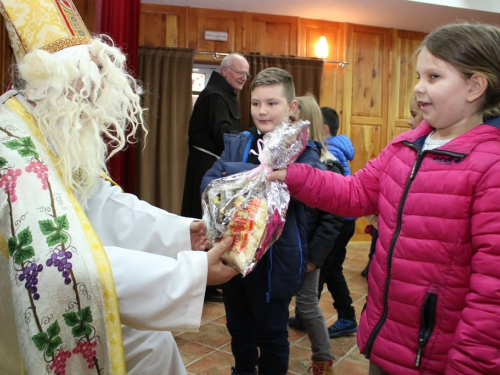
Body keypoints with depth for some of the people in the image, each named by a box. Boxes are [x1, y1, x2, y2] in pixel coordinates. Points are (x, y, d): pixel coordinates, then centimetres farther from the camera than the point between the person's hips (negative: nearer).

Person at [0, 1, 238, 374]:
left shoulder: (60, 133, 0)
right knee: (148, 342, 3)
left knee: (150, 340, 13)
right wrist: (192, 272, -39)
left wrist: (183, 230, -9)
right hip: (35, 325, -7)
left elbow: (101, 200, 0)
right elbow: (65, 264, -39)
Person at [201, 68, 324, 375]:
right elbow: (208, 182, -3)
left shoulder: (303, 150, -8)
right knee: (239, 329, 23)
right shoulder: (237, 143, 6)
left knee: (272, 334, 14)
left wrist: (234, 172, -28)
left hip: (275, 259, -4)